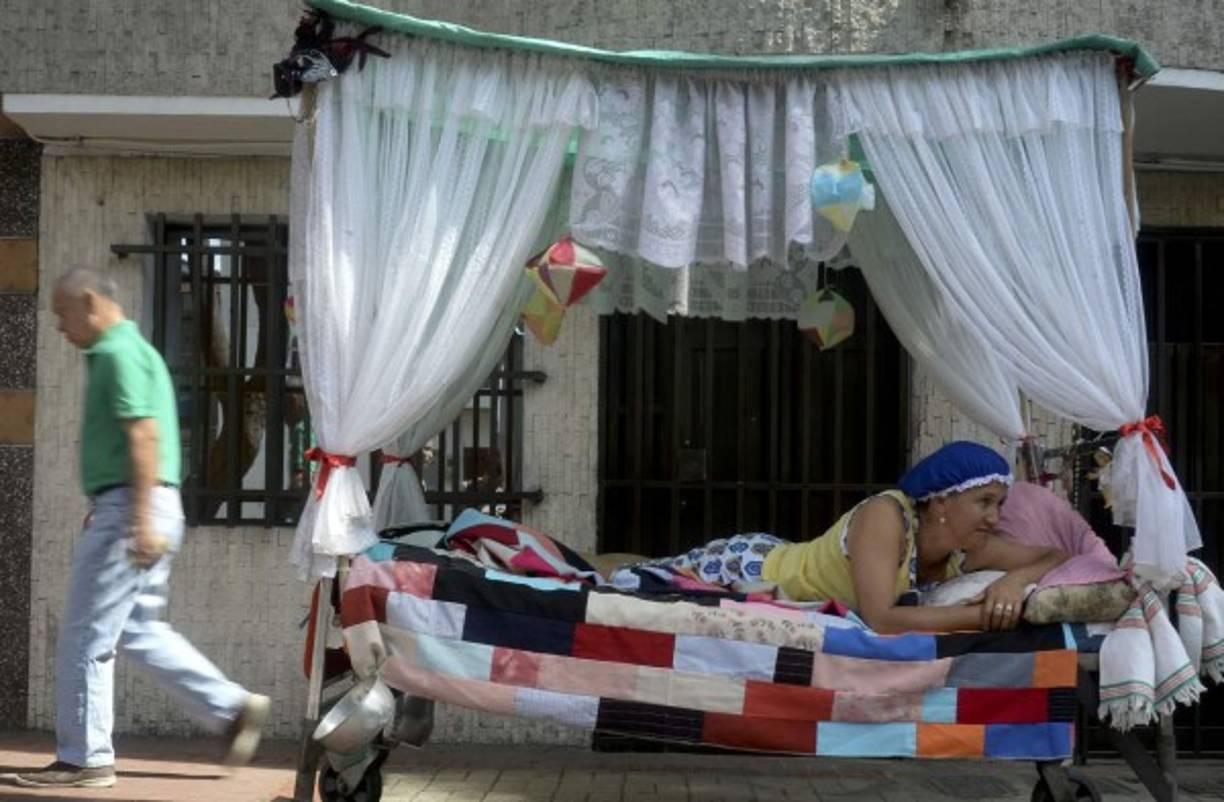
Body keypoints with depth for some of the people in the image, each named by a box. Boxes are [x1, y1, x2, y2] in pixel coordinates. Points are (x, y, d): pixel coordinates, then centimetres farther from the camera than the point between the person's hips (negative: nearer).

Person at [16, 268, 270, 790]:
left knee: (85, 636, -2)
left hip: (129, 511, -10)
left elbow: (143, 436, -20)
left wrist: (141, 520, -25)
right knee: (138, 631, 15)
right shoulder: (130, 350, 20)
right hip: (133, 511, 10)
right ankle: (232, 708, 13)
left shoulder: (117, 354, -11)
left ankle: (83, 760, 6)